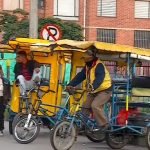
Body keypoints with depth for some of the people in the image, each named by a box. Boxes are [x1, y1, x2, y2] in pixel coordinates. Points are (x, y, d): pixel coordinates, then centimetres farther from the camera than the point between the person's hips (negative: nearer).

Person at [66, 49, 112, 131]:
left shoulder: (99, 65, -21)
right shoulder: (87, 67, 6)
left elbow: (99, 78, -37)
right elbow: (80, 76, -3)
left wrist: (92, 87, -53)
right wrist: (70, 85, -16)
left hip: (104, 90, -9)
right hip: (94, 91, 9)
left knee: (95, 105, -25)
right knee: (85, 106, 0)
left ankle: (104, 124, -14)